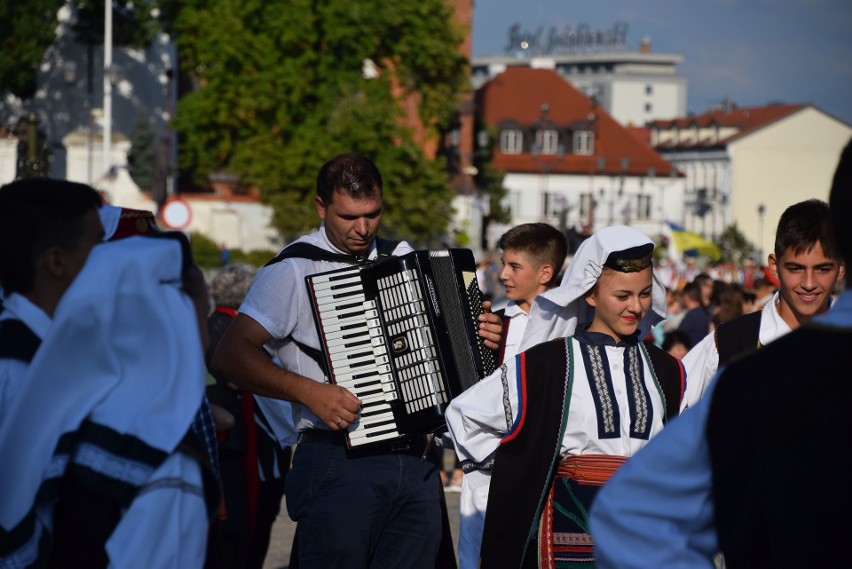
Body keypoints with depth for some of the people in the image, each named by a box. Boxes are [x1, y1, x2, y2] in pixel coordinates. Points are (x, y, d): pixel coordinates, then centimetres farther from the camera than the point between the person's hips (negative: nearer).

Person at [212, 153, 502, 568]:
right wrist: (309, 391, -20)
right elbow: (230, 356, -12)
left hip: (416, 463, 5)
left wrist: (481, 337, 7)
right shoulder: (293, 270, -4)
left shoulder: (402, 258, 14)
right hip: (339, 466, -5)